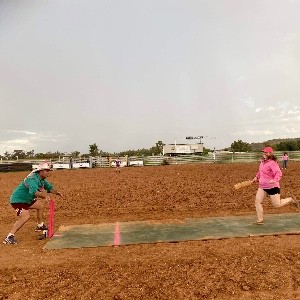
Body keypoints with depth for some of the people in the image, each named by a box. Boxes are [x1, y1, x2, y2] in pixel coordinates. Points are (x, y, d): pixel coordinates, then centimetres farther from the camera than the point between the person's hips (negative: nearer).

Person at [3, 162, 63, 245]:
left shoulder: (42, 180, 5)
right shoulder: (33, 179, -26)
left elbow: (49, 187, 14)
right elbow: (33, 191, -44)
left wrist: (56, 192, -4)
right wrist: (44, 196, -49)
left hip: (27, 200, 10)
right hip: (18, 200, -10)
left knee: (41, 204, 18)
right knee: (25, 216, -27)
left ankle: (40, 226, 33)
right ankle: (9, 237, -22)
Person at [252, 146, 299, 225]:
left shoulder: (272, 163, -19)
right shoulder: (262, 162, 8)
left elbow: (279, 173, -30)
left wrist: (275, 180, -45)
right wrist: (256, 177, 22)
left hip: (272, 187, -8)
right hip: (262, 186, 8)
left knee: (277, 204, 5)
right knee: (257, 201, -2)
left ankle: (291, 199, 32)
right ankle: (260, 220, 7)